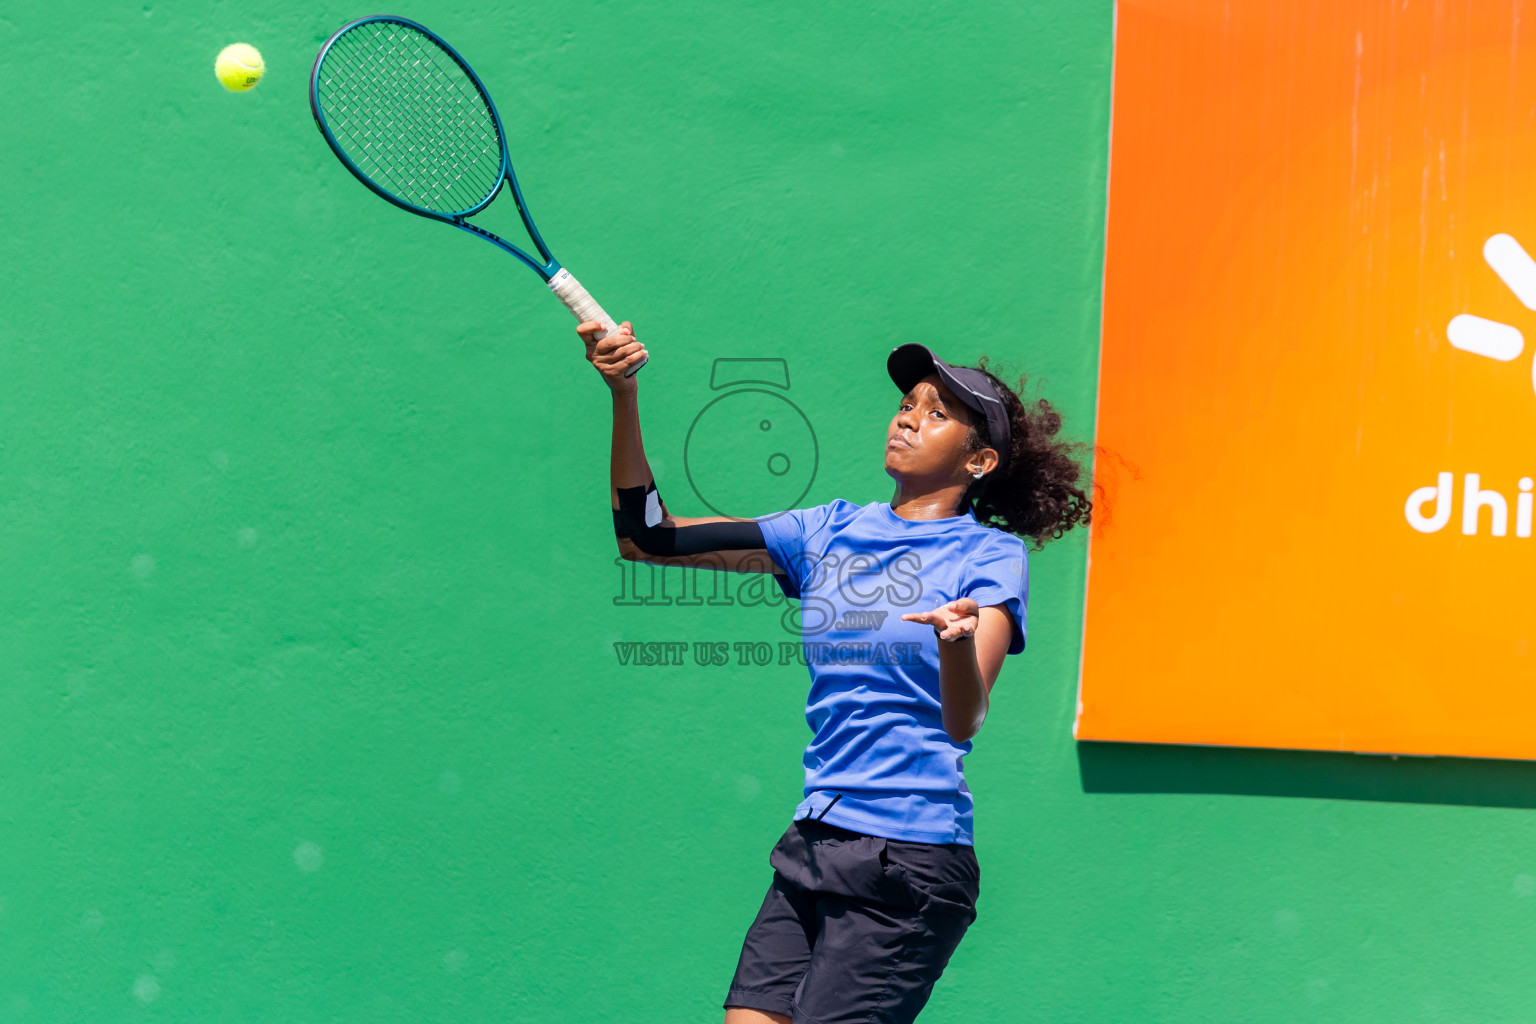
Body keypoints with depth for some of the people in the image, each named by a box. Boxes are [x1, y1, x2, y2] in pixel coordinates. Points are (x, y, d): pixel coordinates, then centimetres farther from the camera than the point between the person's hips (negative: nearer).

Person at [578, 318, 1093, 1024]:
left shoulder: (990, 554, -3)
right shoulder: (830, 530, 11)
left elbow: (962, 720, -16)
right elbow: (647, 536, 9)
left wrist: (957, 640, -38)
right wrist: (625, 397, -2)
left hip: (907, 857, -5)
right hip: (812, 844, 5)